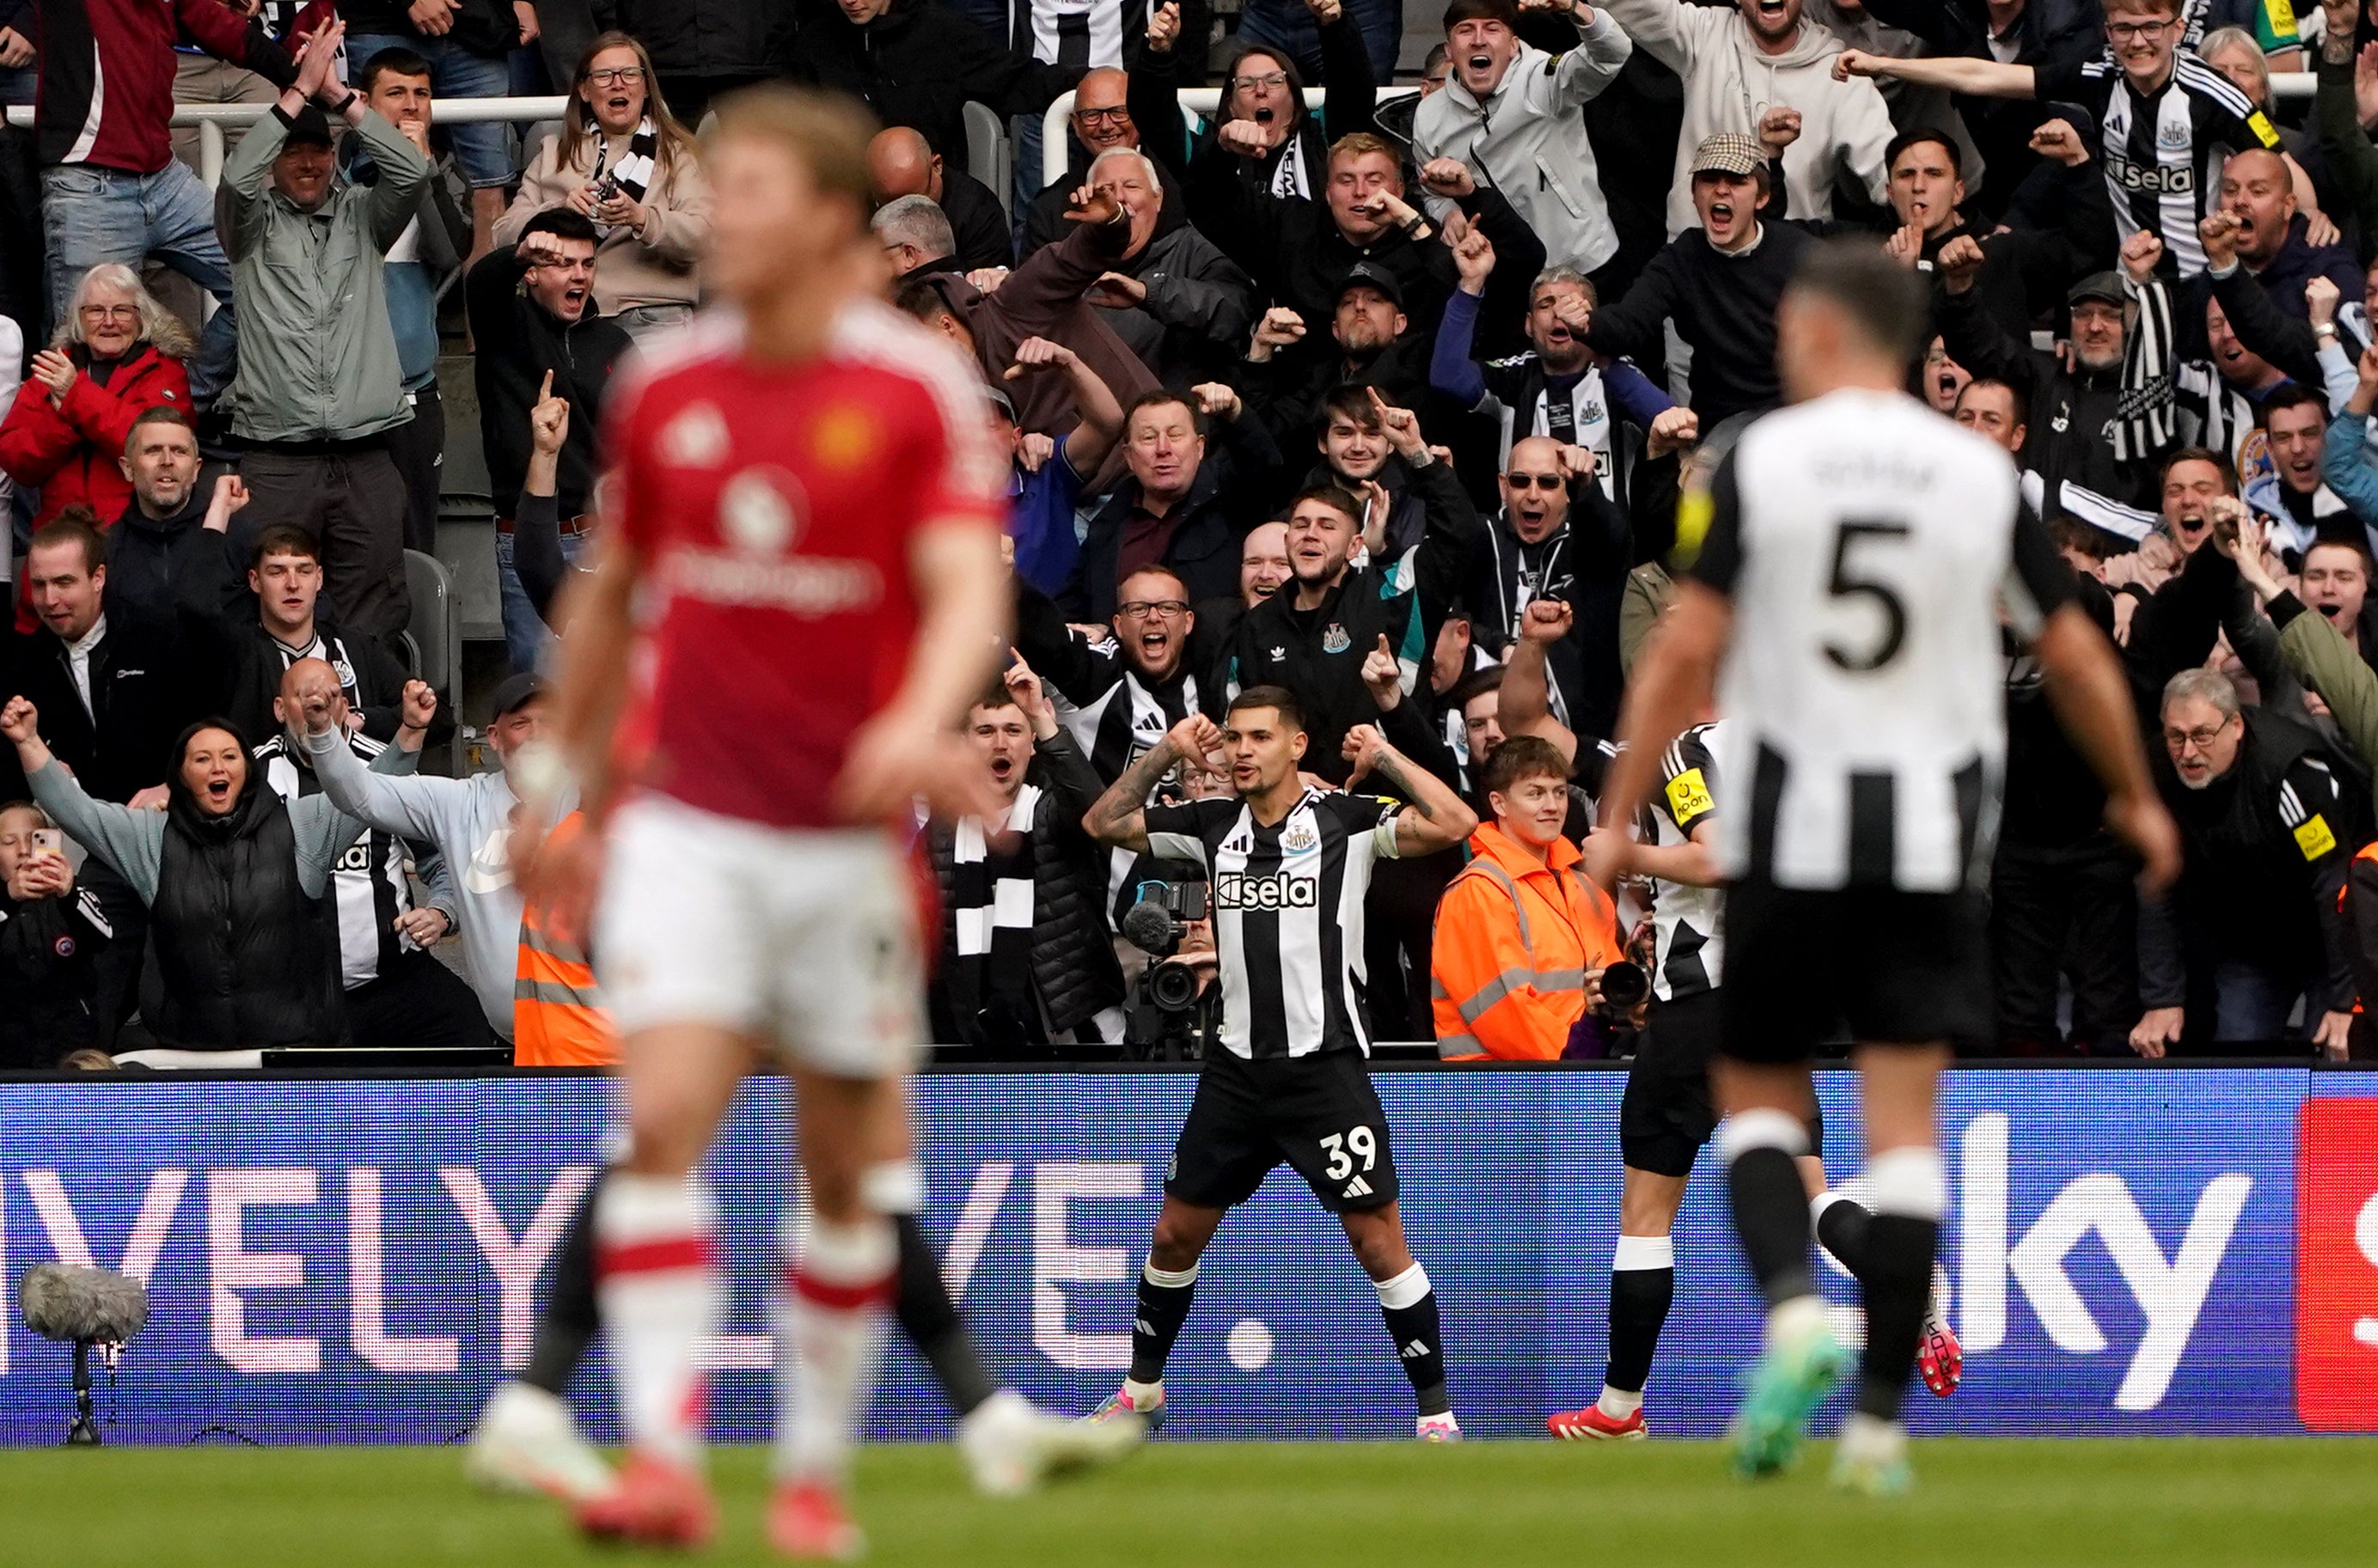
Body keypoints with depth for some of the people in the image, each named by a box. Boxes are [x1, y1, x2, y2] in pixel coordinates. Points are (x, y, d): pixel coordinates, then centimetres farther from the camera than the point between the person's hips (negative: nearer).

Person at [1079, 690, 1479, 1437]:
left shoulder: (1344, 821, -6)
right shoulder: (1212, 824, 8)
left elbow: (1453, 824, -17)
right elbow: (1103, 823, 16)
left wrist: (1384, 755, -13)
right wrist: (1166, 754, 5)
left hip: (1324, 1066, -5)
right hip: (1237, 1067, 5)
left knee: (1378, 1240, -7)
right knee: (1176, 1232, 12)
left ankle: (1436, 1412, 1)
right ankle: (1141, 1389, 31)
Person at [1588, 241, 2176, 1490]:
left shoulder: (1762, 460, -4)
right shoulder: (1980, 474, 3)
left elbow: (1687, 649, -9)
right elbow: (2075, 656, 9)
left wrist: (1618, 814, -4)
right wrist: (2135, 797, 24)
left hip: (1790, 835, -2)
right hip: (1933, 840, 2)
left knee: (1757, 1096, 12)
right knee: (1904, 1124, 3)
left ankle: (1793, 1309, -16)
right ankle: (1880, 1422, -2)